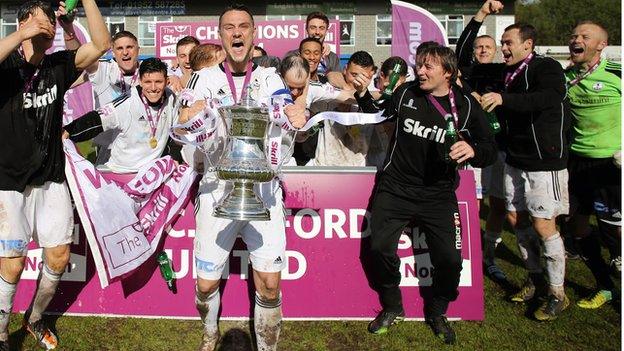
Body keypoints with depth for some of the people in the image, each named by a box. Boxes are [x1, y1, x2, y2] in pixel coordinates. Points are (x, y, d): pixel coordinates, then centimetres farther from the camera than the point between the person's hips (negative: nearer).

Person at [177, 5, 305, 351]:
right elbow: (182, 130, -4)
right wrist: (196, 113, -27)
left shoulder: (270, 79, 9)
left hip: (263, 191, 1)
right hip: (218, 191, 0)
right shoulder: (204, 79, 5)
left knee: (269, 282, -2)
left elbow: (287, 118, -2)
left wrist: (296, 119, -26)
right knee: (206, 283, 6)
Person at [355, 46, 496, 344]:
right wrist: (363, 94, -1)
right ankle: (392, 308, 22)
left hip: (438, 195, -1)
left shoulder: (465, 106, -5)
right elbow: (379, 115, 17)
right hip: (394, 188, 1)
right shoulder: (406, 92, -1)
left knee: (450, 261, -6)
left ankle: (436, 312, 26)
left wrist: (473, 151, -23)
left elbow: (490, 149, -1)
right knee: (379, 249, -7)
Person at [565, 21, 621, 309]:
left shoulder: (616, 74, -9)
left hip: (609, 163, -5)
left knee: (614, 230, -3)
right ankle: (605, 287, 29)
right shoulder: (564, 77, 5)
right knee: (578, 223, 11)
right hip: (575, 162, 5)